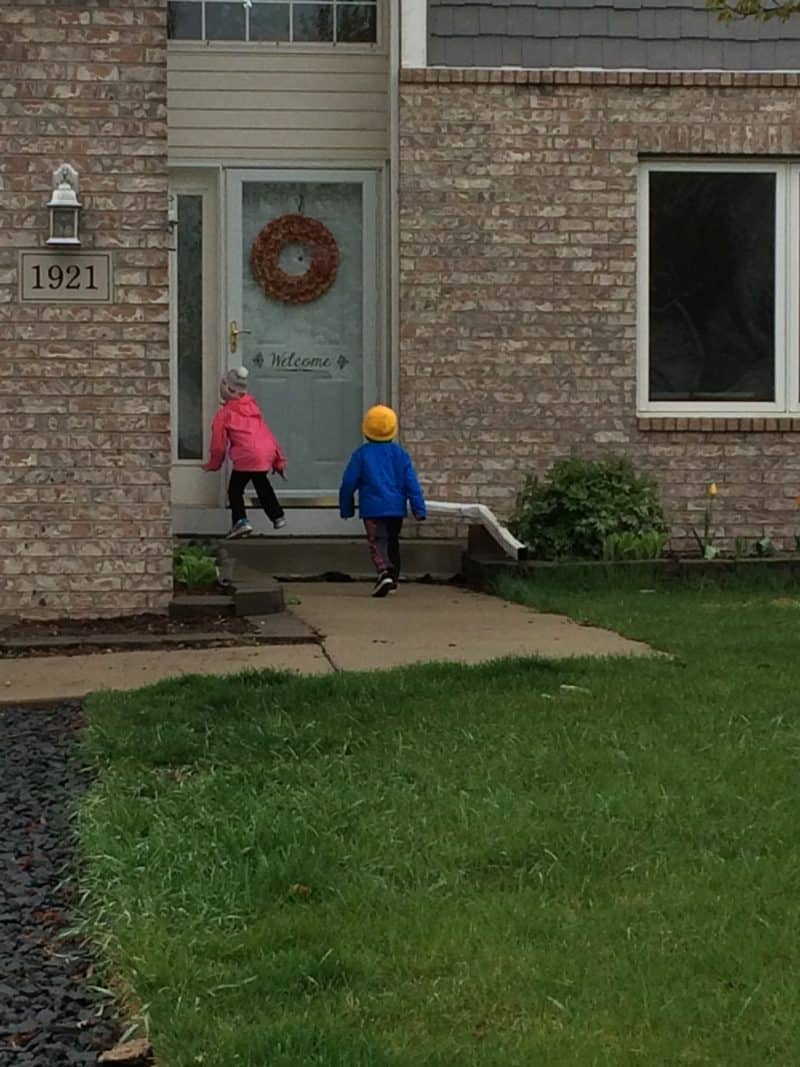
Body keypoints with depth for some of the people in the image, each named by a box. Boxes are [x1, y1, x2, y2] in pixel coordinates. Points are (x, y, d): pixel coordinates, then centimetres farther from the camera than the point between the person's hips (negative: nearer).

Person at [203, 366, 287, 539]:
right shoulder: (252, 406, 20)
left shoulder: (224, 414, 1)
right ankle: (278, 516, 38)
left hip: (247, 456, -7)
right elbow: (266, 432, 22)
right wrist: (279, 460, 26)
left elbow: (219, 445, 4)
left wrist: (213, 465, 23)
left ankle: (240, 521, -10)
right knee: (262, 483, 28)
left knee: (235, 489, 6)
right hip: (268, 452, 7)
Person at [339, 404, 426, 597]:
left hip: (372, 509, -3)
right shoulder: (400, 453, 3)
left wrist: (346, 509, 12)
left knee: (377, 543, -6)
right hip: (396, 508, 3)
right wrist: (419, 509, 3)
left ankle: (384, 572, -30)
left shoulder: (361, 454, -3)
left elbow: (348, 483, 0)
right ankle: (392, 580, 25)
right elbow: (412, 483, 0)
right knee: (392, 543, 18)